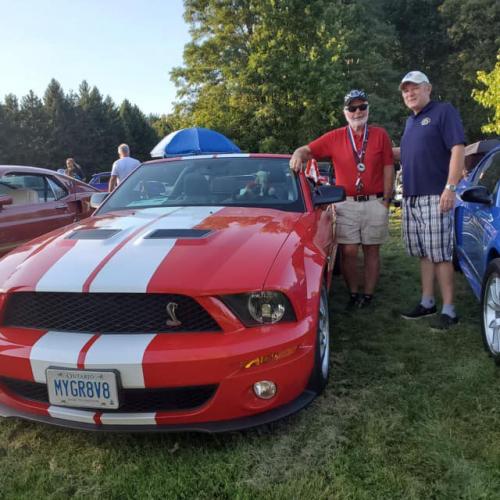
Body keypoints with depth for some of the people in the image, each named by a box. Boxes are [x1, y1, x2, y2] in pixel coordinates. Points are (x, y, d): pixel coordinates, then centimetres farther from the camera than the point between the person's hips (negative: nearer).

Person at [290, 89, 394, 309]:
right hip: (346, 205, 0)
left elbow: (388, 168, 3)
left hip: (375, 204, 0)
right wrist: (297, 155, -25)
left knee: (372, 251, 7)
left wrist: (386, 199, -2)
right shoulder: (335, 137, 4)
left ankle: (368, 295, 17)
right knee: (348, 252, -2)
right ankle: (353, 294, 12)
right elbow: (308, 150, -1)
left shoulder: (380, 135, 4)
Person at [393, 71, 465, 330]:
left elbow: (458, 149, -12)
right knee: (424, 253, 11)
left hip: (435, 196, -7)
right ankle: (427, 302, 19)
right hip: (410, 197, 7)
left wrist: (450, 187, -21)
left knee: (440, 254, -7)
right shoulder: (410, 121, 21)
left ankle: (448, 310, -1)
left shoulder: (444, 111, -2)